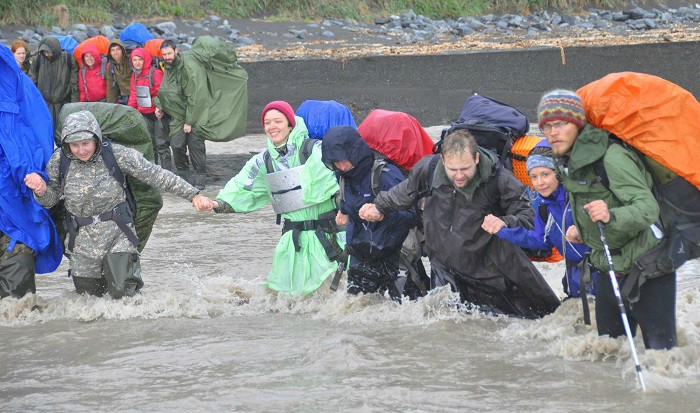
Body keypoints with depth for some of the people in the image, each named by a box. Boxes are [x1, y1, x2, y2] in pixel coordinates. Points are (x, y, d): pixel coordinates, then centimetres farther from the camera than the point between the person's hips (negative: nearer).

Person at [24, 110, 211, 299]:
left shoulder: (117, 154, -14)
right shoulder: (60, 160, -7)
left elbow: (155, 175, -9)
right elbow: (51, 199, 2)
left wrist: (193, 194, -8)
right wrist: (42, 190, -22)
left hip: (117, 234, -2)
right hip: (83, 239, 3)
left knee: (121, 292, -12)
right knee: (87, 292, 12)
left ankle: (131, 267, 24)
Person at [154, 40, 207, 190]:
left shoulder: (186, 68, -17)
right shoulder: (167, 68, 5)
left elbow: (192, 96, -18)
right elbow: (163, 90, 18)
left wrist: (189, 121, -18)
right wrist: (159, 106, -1)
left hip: (193, 113, -6)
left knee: (195, 145, -6)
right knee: (176, 144, -1)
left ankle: (199, 178, 3)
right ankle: (182, 174, 15)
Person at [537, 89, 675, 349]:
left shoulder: (611, 157, -21)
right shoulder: (568, 163, 7)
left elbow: (648, 208, -30)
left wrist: (612, 216, -48)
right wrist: (582, 231, 6)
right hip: (609, 270, 9)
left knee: (661, 349, -10)